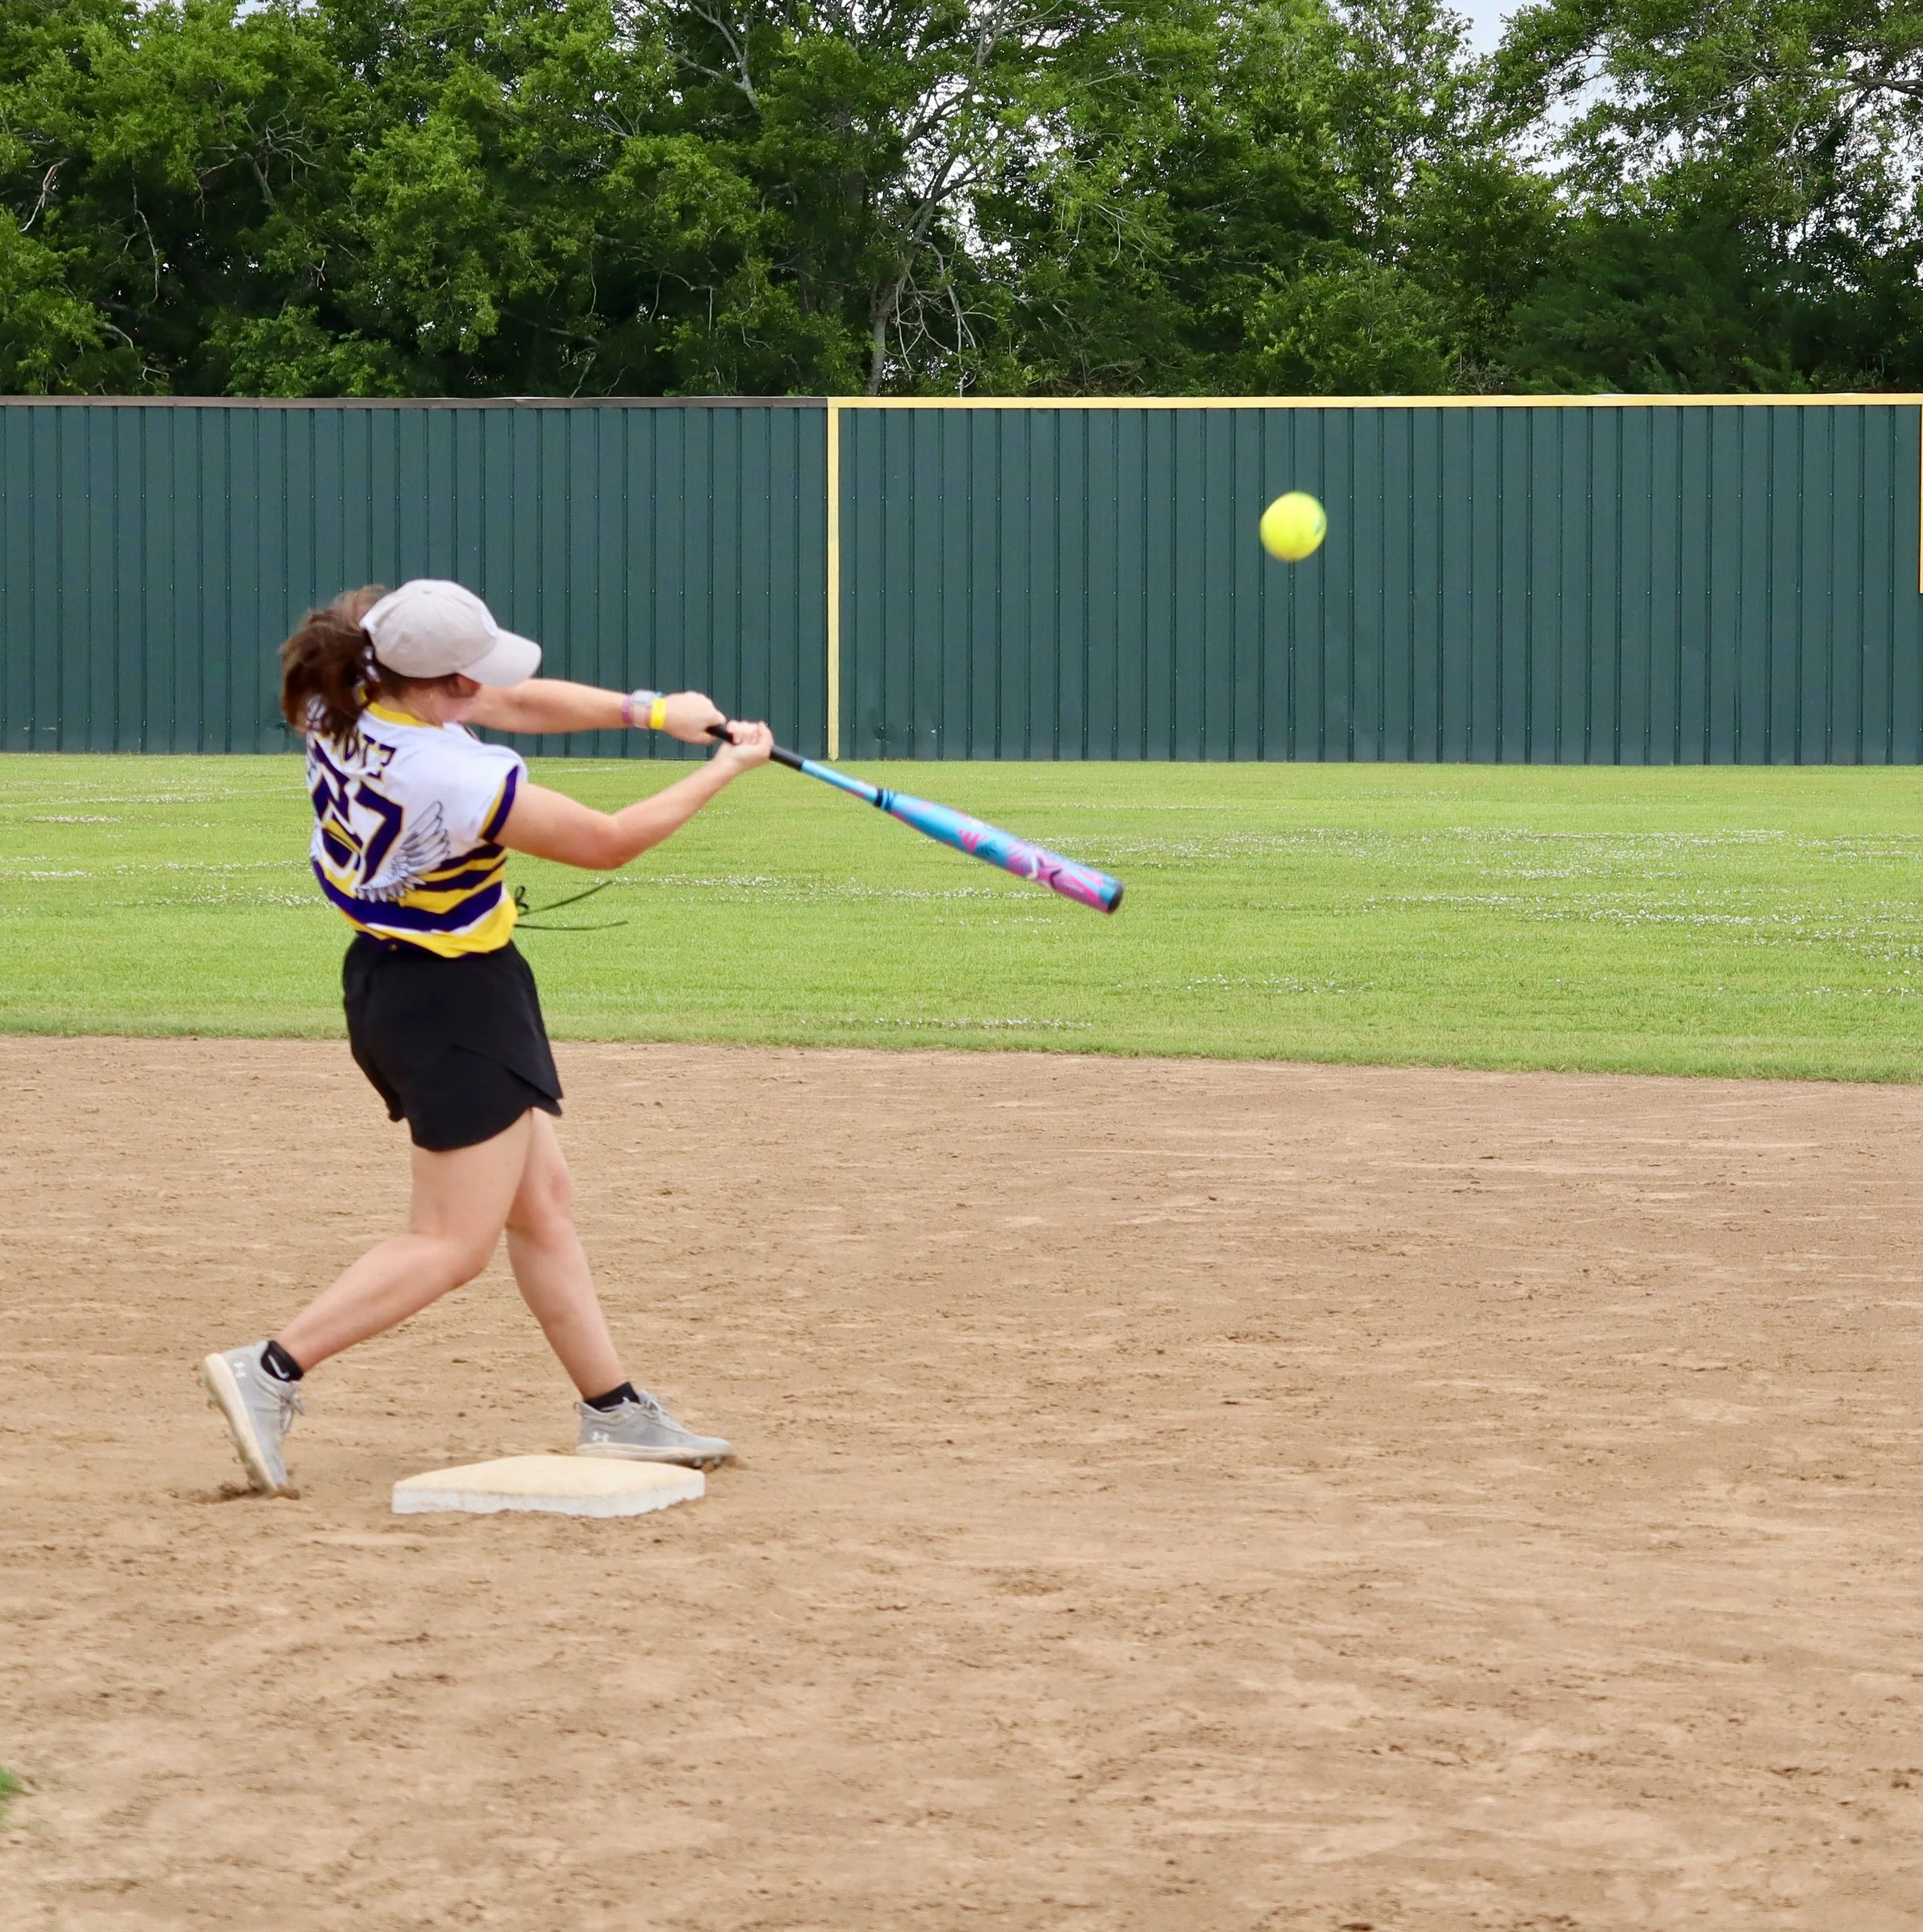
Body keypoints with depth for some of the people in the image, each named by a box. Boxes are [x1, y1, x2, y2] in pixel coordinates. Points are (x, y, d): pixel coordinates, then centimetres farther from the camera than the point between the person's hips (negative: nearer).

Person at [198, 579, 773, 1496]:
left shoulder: (346, 706, -7)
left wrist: (650, 709, -2)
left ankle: (614, 1412, 25)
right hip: (455, 1002, -10)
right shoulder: (455, 783, -30)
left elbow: (517, 703, 6)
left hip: (388, 976, 10)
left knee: (540, 1199, 17)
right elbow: (608, 843, -16)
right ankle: (270, 1369, -6)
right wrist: (724, 769, -5)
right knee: (453, 1243, 0)